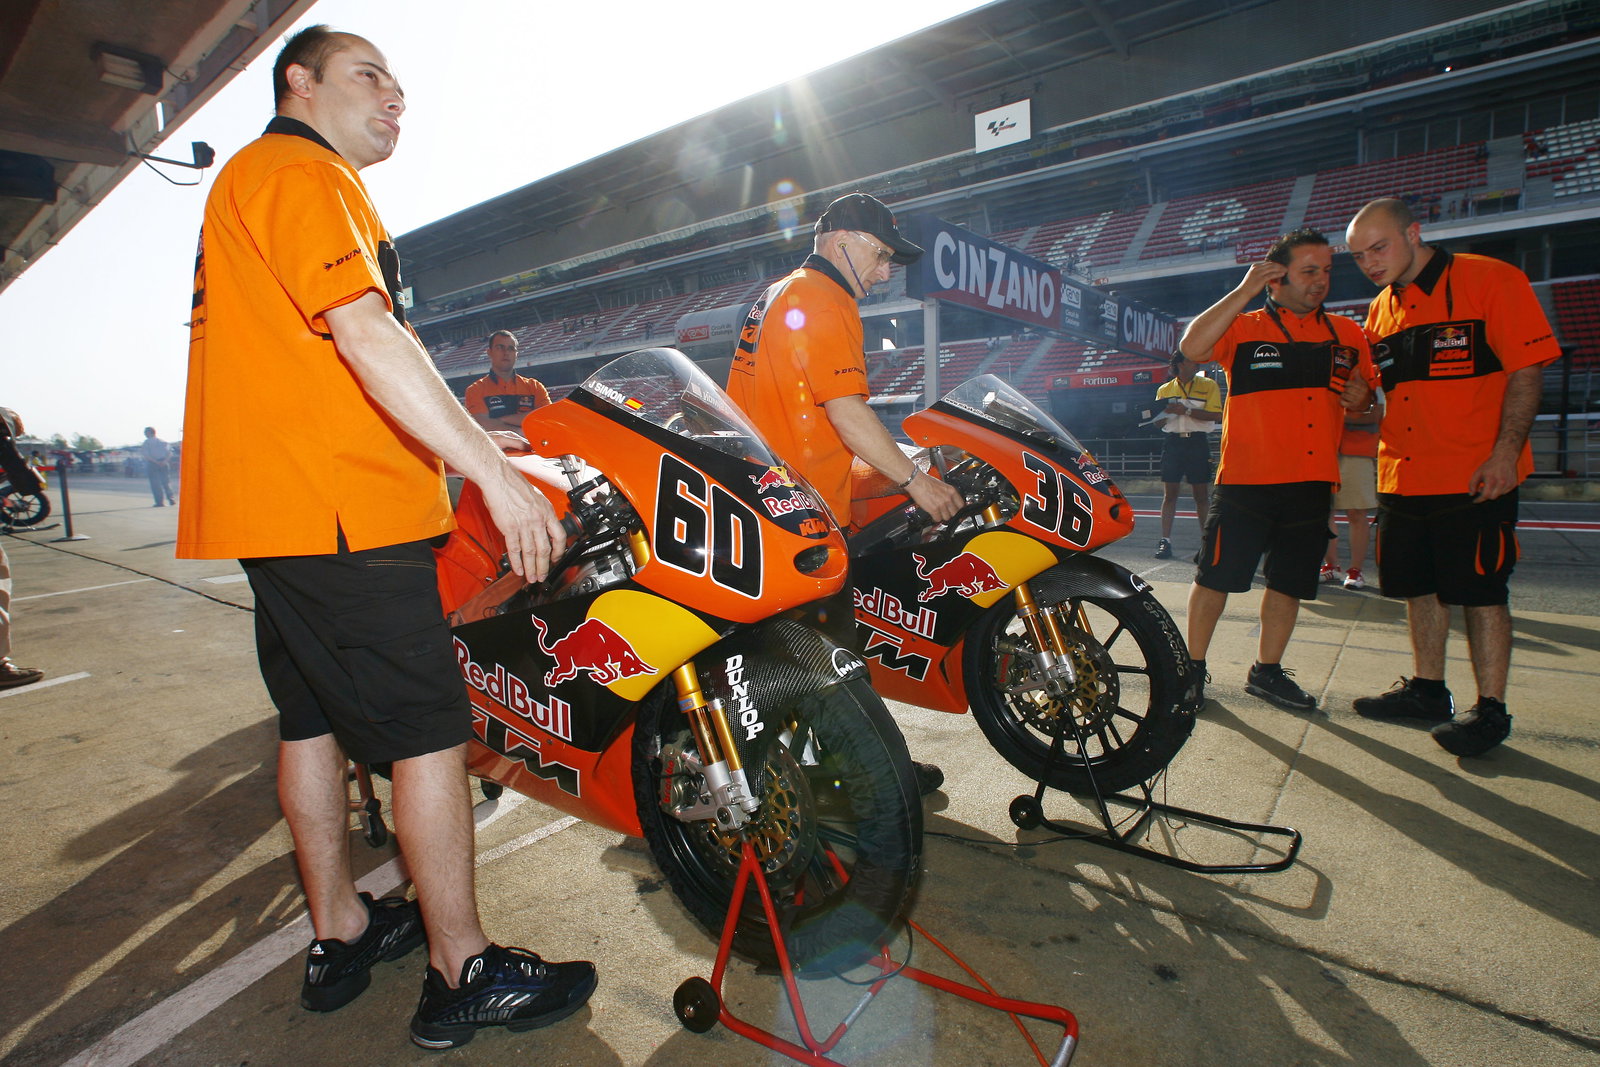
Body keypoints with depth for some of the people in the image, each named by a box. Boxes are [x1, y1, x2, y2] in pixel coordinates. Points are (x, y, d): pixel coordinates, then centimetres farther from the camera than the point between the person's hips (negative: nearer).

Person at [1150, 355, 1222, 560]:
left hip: (1197, 442, -2)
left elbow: (1216, 415, -8)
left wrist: (1187, 411, -17)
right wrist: (1164, 413, -8)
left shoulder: (1208, 385, 5)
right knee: (1169, 493, -2)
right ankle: (1165, 541, -2)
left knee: (1201, 495, 1)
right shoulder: (1164, 389, 13)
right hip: (1172, 441, 2)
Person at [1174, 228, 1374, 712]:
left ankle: (1267, 670, 26)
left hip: (1313, 481, 5)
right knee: (1216, 577, -1)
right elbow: (1192, 347, -19)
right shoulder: (1242, 327, 1)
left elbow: (1366, 396, 25)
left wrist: (1360, 397, 1)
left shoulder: (1348, 335, 15)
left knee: (1290, 583, 11)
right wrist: (1243, 291, -16)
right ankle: (1193, 667, 13)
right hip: (1246, 478, -4)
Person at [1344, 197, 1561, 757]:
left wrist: (1506, 451, -19)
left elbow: (1525, 370, -11)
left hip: (1477, 478, -6)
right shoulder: (1381, 310, 12)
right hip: (1403, 476, 6)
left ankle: (1490, 710, 11)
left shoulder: (1491, 280, -6)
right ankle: (1427, 690, 27)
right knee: (1420, 585, 13)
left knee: (1481, 590, 0)